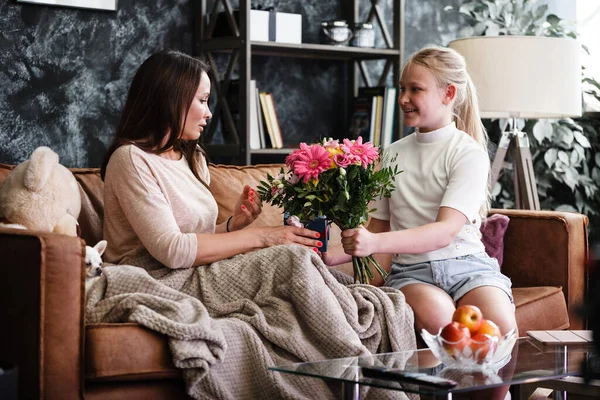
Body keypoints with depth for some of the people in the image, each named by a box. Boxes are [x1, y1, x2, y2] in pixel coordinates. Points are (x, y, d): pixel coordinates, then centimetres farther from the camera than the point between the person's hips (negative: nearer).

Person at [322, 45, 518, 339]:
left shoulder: (469, 154, -3)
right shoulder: (393, 154, 14)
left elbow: (445, 232, -17)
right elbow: (379, 227, 19)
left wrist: (375, 243, -30)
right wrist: (328, 257, 2)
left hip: (466, 262, -2)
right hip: (411, 269, 2)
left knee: (500, 328, -32)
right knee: (434, 315, -35)